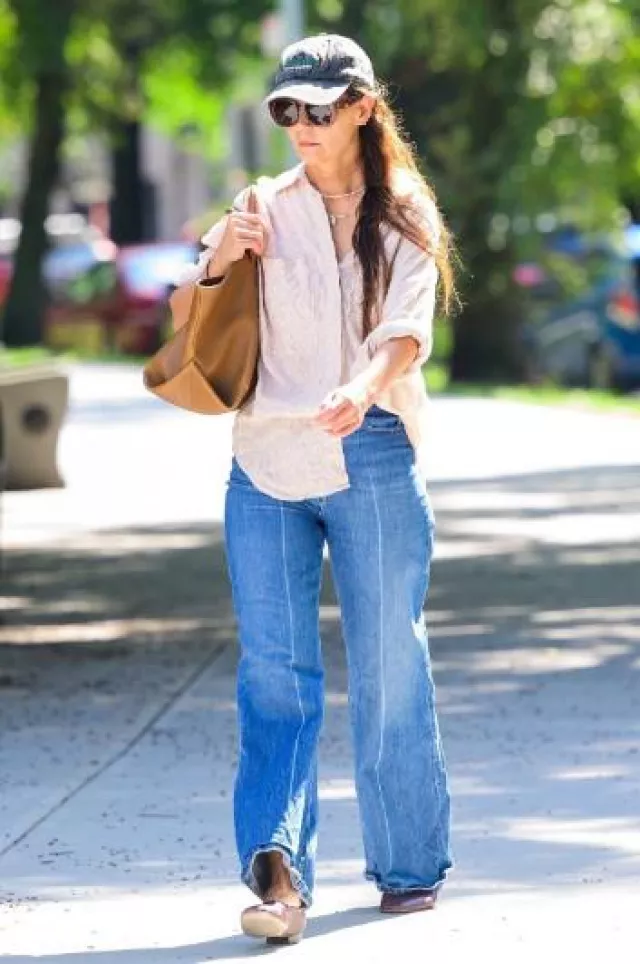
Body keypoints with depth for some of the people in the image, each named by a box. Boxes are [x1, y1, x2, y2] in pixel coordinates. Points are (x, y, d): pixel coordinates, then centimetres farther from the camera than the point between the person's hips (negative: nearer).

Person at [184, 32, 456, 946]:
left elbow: (406, 333, -7)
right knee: (273, 669, -10)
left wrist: (362, 389, -28)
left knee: (390, 666, 4)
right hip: (266, 460, 1)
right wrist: (219, 259, -10)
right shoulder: (265, 209, 10)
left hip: (375, 461, -1)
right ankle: (277, 869, -19)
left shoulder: (405, 218, 6)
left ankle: (411, 866, 17)